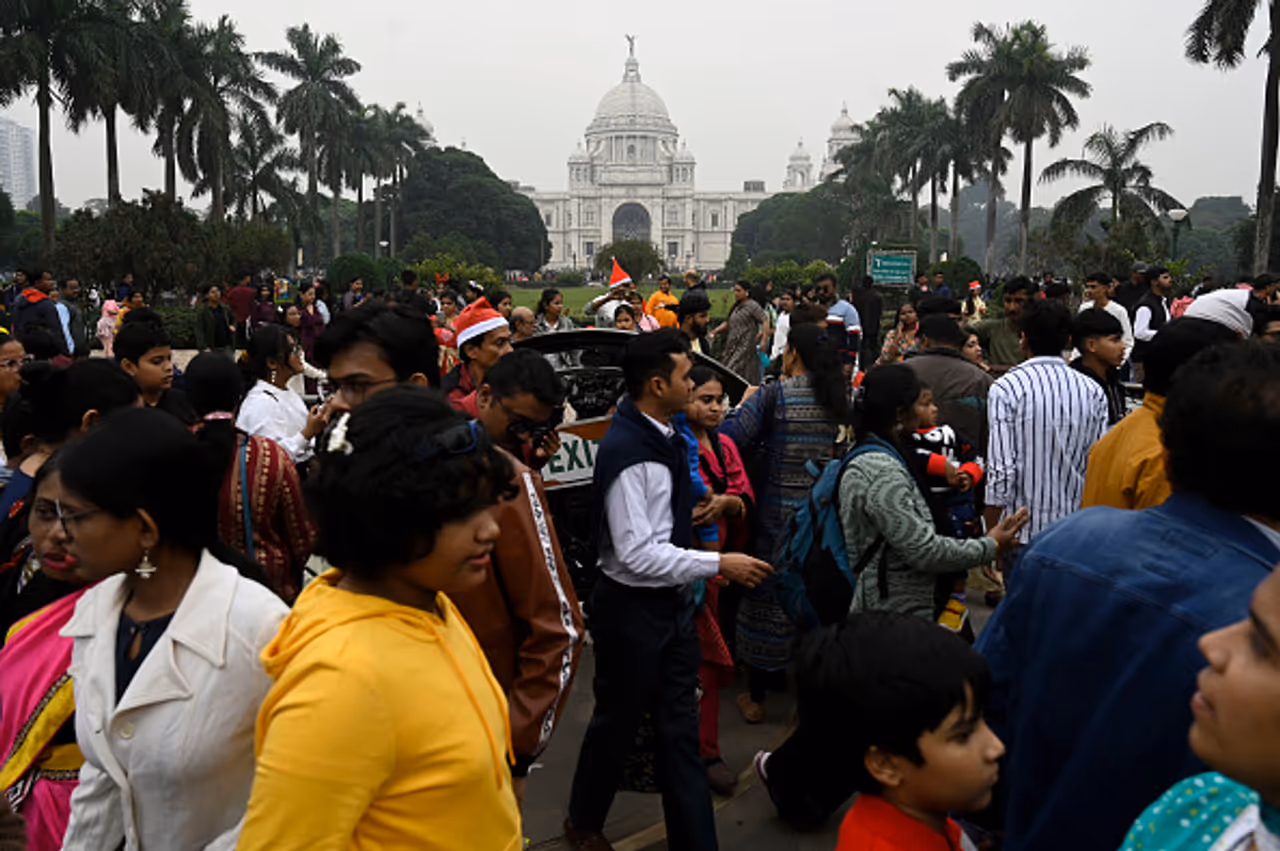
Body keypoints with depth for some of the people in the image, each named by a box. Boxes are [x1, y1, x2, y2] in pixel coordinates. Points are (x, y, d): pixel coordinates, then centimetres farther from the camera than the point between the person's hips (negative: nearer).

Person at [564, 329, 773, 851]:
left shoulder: (663, 436, 2)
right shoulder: (627, 452, -25)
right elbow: (637, 554, -26)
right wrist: (719, 565, -23)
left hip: (671, 602, 7)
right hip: (631, 609, -7)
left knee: (680, 728, 14)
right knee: (618, 724, 14)